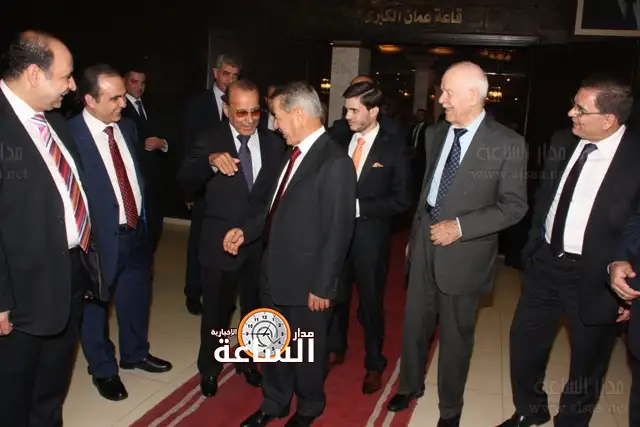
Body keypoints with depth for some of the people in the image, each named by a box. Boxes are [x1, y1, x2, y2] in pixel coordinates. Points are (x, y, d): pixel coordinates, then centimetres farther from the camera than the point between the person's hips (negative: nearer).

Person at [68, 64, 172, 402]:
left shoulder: (127, 127, 4)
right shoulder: (69, 135, -20)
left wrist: (142, 218, 11)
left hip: (136, 232, 7)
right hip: (99, 238, -6)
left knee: (137, 298, 23)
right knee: (95, 306, 15)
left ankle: (135, 353, 48)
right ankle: (103, 369, 38)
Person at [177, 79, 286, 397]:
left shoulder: (274, 144, -1)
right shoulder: (210, 141, -7)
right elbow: (185, 184, -16)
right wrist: (210, 162, -33)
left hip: (262, 243, 3)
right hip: (220, 243, -2)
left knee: (255, 309, 21)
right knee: (216, 311, 16)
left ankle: (247, 361, 45)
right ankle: (209, 368, 40)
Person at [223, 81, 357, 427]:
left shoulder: (335, 162, -21)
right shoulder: (294, 153, 5)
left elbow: (338, 231, -20)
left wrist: (322, 286, -17)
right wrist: (246, 231, 3)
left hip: (305, 281, -7)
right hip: (274, 272, 8)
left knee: (308, 349, 17)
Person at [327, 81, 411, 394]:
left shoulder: (394, 149, -8)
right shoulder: (340, 142, 4)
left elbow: (401, 200, -11)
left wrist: (357, 206, -18)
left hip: (370, 236, -4)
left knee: (371, 302, 10)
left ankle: (374, 364, 30)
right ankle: (335, 349, 40)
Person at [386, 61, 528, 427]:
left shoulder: (508, 143, -13)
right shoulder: (436, 134, 5)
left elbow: (514, 206, -12)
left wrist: (460, 227, -20)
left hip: (465, 252, -4)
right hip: (425, 244, 5)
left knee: (456, 335, 12)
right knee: (415, 323, 17)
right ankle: (411, 385, 44)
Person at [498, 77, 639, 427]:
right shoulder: (562, 141, -1)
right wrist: (533, 246, 12)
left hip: (595, 277, -5)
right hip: (545, 263, 5)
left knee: (586, 361, 15)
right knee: (524, 343, 17)